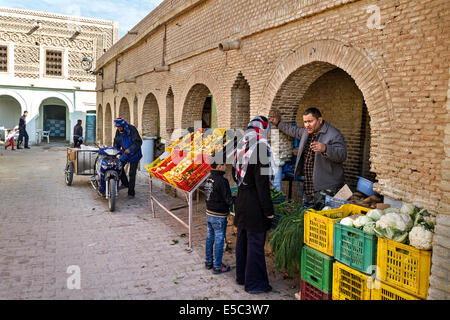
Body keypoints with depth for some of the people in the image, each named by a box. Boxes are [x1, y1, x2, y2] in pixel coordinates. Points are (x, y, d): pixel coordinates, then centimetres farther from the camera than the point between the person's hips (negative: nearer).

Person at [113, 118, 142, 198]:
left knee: (132, 174, -3)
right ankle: (125, 183, 15)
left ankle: (131, 192, 6)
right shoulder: (118, 131, -2)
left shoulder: (132, 129, -21)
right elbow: (116, 143, 13)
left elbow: (138, 142, -24)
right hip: (125, 152, 6)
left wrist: (130, 149, -31)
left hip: (134, 154, -6)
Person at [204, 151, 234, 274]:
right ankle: (217, 266, 13)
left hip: (209, 213, 8)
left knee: (209, 238, 18)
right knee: (219, 241, 3)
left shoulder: (208, 179, 4)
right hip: (219, 216, -8)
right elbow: (228, 200, -20)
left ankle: (208, 262, 31)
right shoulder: (222, 181, -22)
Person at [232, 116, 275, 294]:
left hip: (241, 199, 9)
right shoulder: (260, 146, -17)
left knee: (242, 239, 17)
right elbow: (262, 182, -20)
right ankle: (254, 283, 13)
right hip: (255, 204, -8)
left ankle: (241, 276, 31)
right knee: (255, 243, 2)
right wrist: (268, 210, -16)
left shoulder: (241, 146, 8)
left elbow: (235, 173, 17)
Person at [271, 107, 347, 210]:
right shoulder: (306, 131, 12)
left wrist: (325, 149, -38)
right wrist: (279, 123, 36)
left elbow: (342, 155, -23)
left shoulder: (334, 134, -13)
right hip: (308, 186, 8)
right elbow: (294, 130, 32)